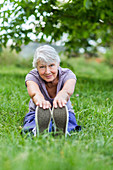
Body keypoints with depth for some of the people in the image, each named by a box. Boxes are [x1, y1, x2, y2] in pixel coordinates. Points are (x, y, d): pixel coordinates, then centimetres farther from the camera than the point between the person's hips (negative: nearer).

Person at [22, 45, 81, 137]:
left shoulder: (67, 74, -15)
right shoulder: (32, 76, -16)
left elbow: (67, 91, -42)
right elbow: (34, 93, -42)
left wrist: (60, 97, -69)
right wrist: (40, 101, -69)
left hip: (64, 113, 1)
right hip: (37, 113, 0)